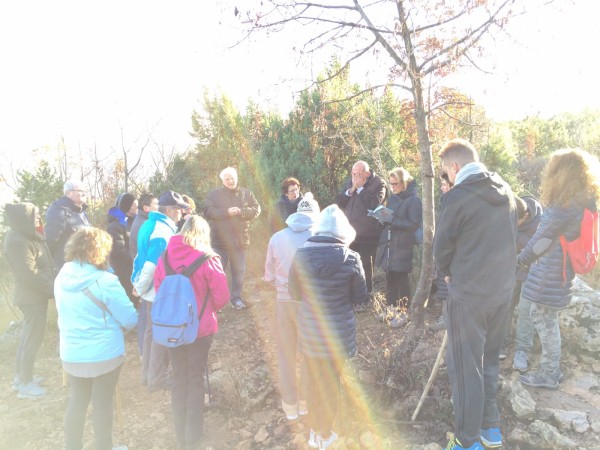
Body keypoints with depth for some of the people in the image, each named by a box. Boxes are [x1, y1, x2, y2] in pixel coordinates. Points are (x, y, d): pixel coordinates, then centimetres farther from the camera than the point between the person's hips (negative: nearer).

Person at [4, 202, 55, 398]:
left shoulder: (26, 235, 6)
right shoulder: (17, 241, -23)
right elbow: (30, 275, -25)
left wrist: (53, 285, 7)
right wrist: (54, 289, -16)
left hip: (35, 294, 10)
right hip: (32, 296, -10)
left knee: (28, 336, 21)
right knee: (33, 338, 3)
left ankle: (20, 376, 36)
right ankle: (25, 384, 19)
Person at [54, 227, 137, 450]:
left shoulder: (61, 278, -4)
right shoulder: (105, 281, -24)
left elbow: (66, 313, 12)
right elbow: (130, 320, -18)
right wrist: (114, 323, 3)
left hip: (71, 354, 5)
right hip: (104, 354, -5)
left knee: (77, 402, 21)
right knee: (103, 404, 13)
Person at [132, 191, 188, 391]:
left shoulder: (148, 225, 9)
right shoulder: (163, 231, -22)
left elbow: (143, 256, 13)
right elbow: (153, 264, -25)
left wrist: (139, 283, 15)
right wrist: (141, 287, -12)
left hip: (151, 289, 10)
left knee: (152, 330, 19)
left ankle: (148, 374, 32)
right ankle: (157, 378, 18)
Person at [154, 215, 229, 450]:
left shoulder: (165, 256, -6)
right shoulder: (208, 259, -17)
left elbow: (158, 288, 4)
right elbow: (222, 297, -13)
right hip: (200, 327, -3)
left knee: (179, 378, 19)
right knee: (196, 380, 13)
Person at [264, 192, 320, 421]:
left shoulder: (277, 238, -6)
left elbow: (269, 276, 0)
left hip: (284, 301, 2)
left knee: (286, 354, 18)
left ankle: (290, 404, 31)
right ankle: (306, 401, 35)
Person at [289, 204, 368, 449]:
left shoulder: (301, 254, -12)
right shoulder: (350, 258, -18)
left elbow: (295, 293, 0)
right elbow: (360, 297, -5)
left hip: (309, 333, 2)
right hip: (338, 333, -2)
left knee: (314, 382, 24)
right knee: (331, 384, 19)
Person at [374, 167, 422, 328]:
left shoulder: (414, 200, -9)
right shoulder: (392, 198, 12)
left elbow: (414, 224, -16)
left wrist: (391, 219, -21)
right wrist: (383, 217, -4)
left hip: (402, 246, -6)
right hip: (387, 243, 6)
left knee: (401, 279, 2)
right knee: (390, 277, 12)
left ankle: (404, 312, 16)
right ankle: (391, 308, 25)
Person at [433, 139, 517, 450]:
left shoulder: (457, 197, -16)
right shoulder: (505, 191, 4)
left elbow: (441, 250, -7)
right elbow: (507, 239, 12)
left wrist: (450, 273, 10)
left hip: (469, 294, -7)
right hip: (503, 289, 7)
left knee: (465, 367, 6)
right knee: (489, 360, 20)